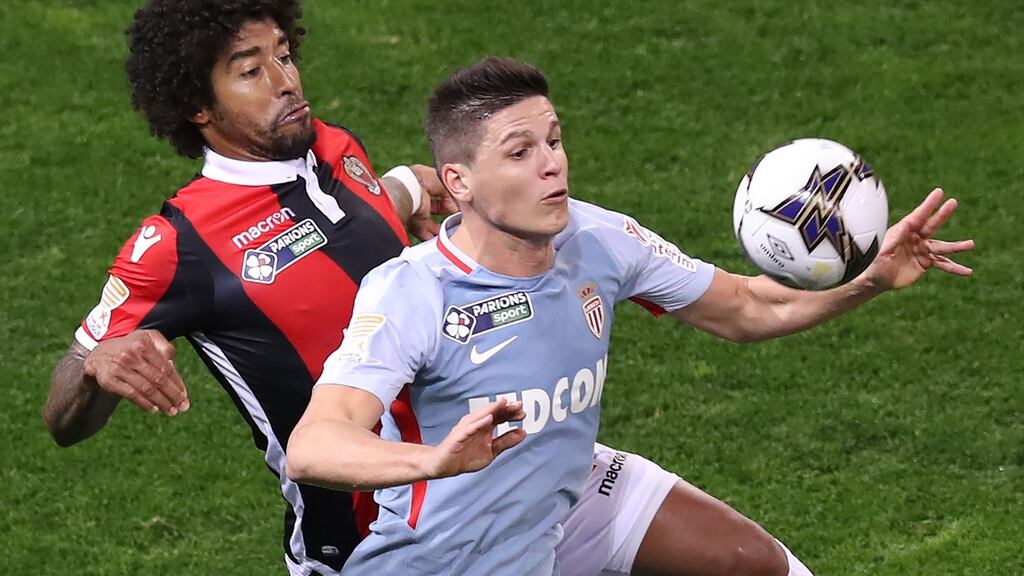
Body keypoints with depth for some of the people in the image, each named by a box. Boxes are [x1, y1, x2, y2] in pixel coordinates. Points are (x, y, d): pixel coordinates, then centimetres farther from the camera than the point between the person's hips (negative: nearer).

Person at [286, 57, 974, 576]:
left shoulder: (598, 241, -13)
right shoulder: (408, 294, -30)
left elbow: (742, 309, 2)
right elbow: (310, 449, -44)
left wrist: (868, 281, -15)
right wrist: (434, 460, -64)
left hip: (571, 498, 6)